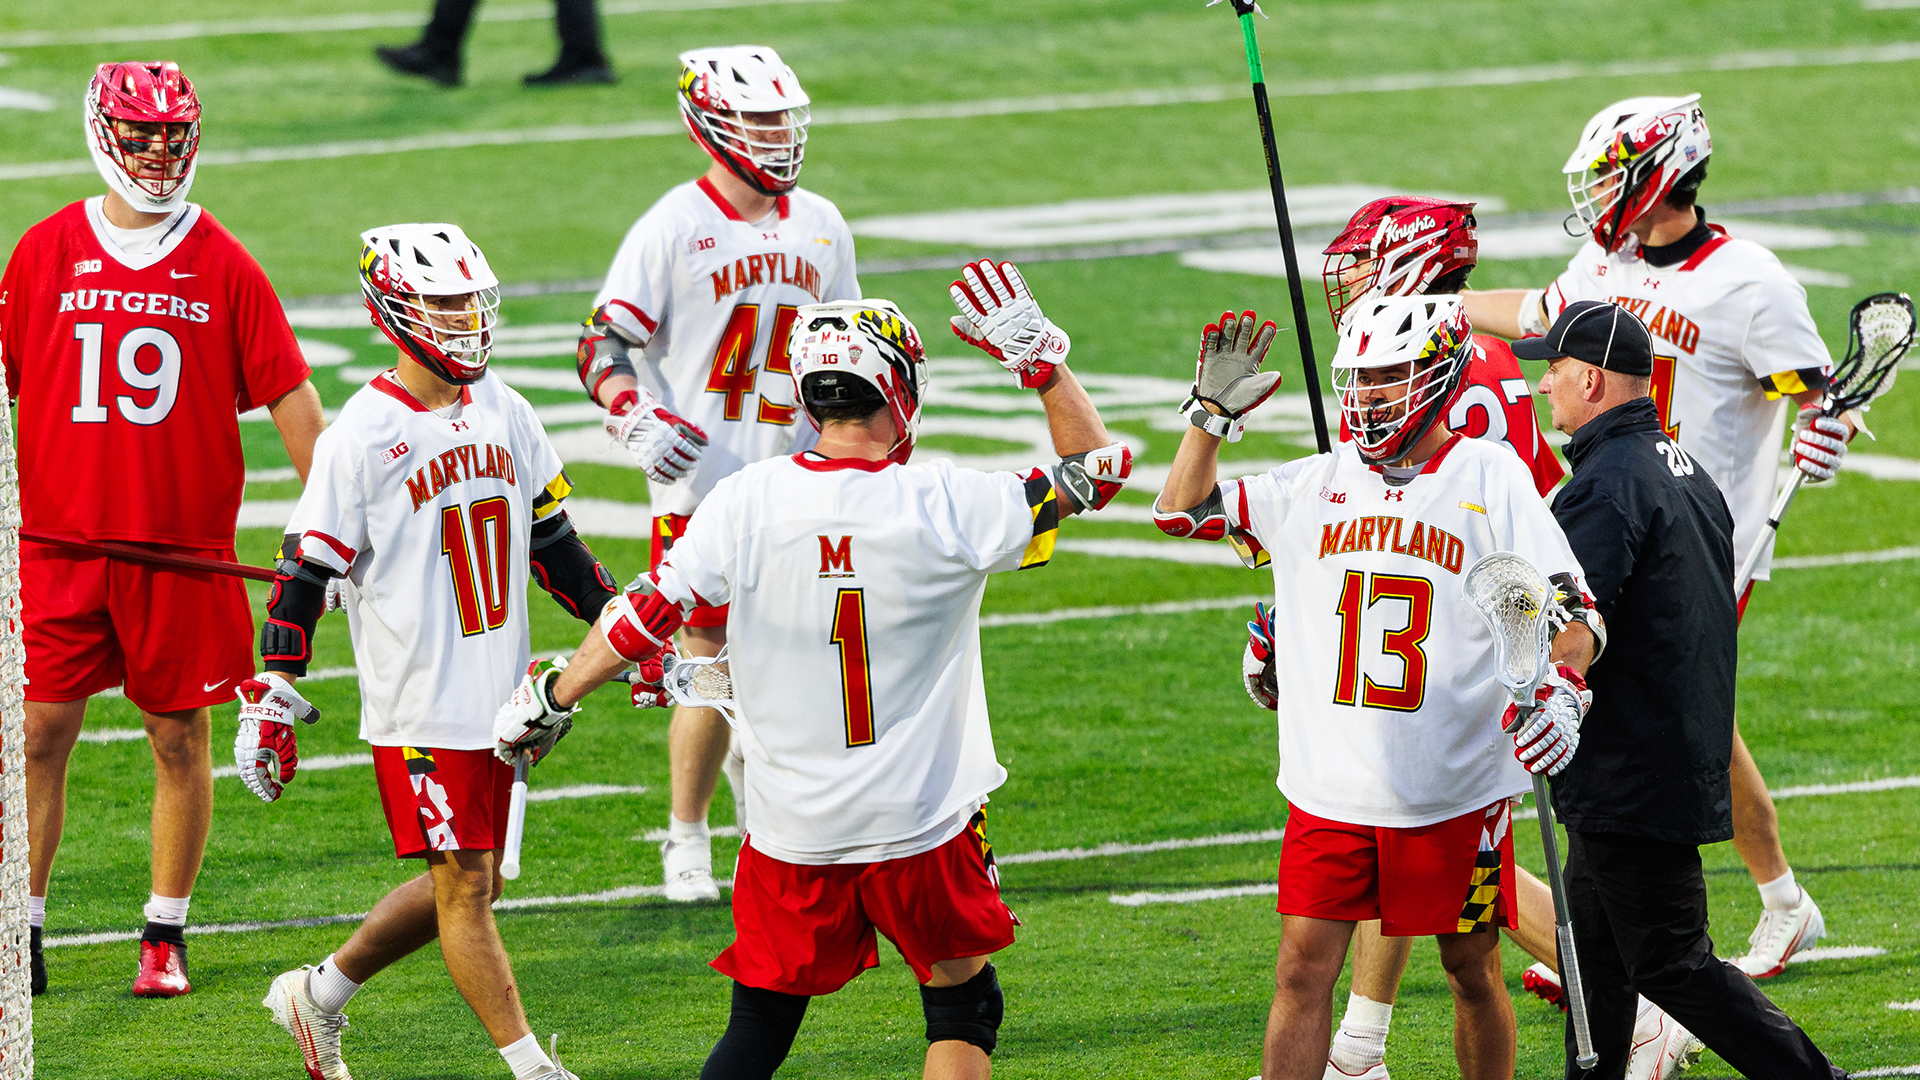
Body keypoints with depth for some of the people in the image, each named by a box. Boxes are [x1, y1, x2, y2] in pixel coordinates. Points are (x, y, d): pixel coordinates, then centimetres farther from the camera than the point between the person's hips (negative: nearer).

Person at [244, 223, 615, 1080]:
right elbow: (305, 573, -10)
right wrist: (271, 699, -13)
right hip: (418, 708, -7)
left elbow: (553, 544, 19)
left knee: (466, 886, 13)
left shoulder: (502, 413, 8)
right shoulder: (362, 437, -12)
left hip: (497, 700, 7)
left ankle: (320, 993, 29)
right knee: (465, 888, -2)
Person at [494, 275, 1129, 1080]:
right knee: (963, 1009, 16)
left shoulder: (747, 505, -10)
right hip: (922, 827, -2)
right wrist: (1039, 358, 4)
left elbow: (646, 615, -4)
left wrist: (551, 699, 9)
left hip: (792, 832, 2)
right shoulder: (946, 508, -13)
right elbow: (1094, 472, 0)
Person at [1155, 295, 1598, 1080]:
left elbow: (1570, 615, -7)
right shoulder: (1316, 486, 6)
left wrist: (1563, 689, -26)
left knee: (1471, 969, 11)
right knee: (1303, 970, -3)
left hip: (1458, 793, -2)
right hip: (1331, 795, 2)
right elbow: (1180, 513, 12)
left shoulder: (1492, 479, -3)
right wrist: (1213, 411, 0)